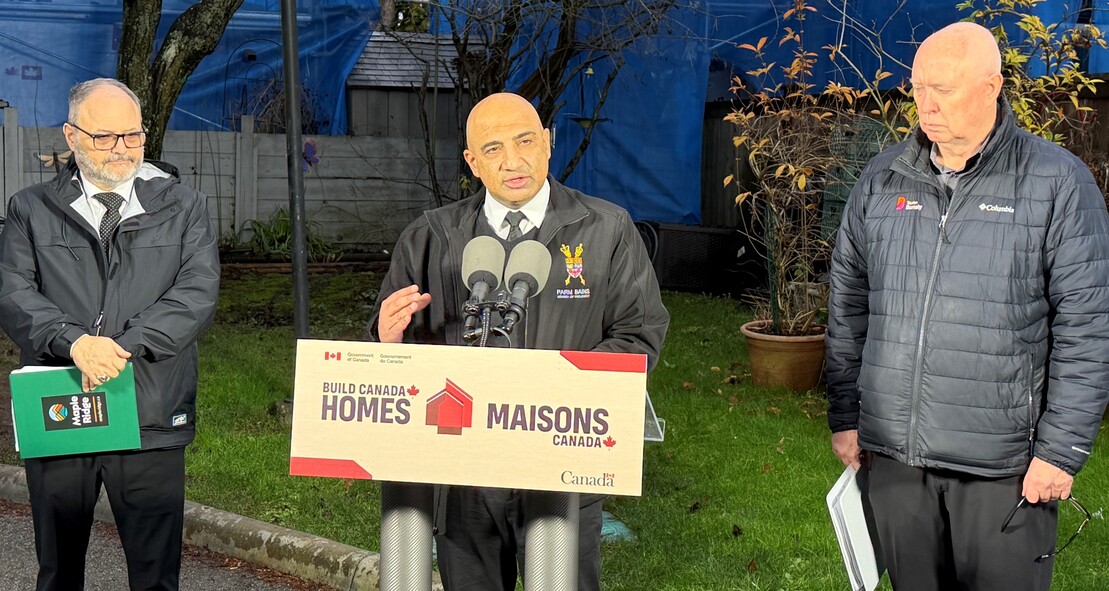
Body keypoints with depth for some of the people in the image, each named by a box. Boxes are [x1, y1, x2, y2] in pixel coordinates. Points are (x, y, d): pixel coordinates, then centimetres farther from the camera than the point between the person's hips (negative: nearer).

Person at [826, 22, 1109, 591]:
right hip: (893, 455, 4)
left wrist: (1062, 451, -9)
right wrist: (844, 417, 10)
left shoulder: (1057, 182, -5)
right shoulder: (881, 180, 6)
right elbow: (848, 306, 12)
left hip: (1003, 467, -3)